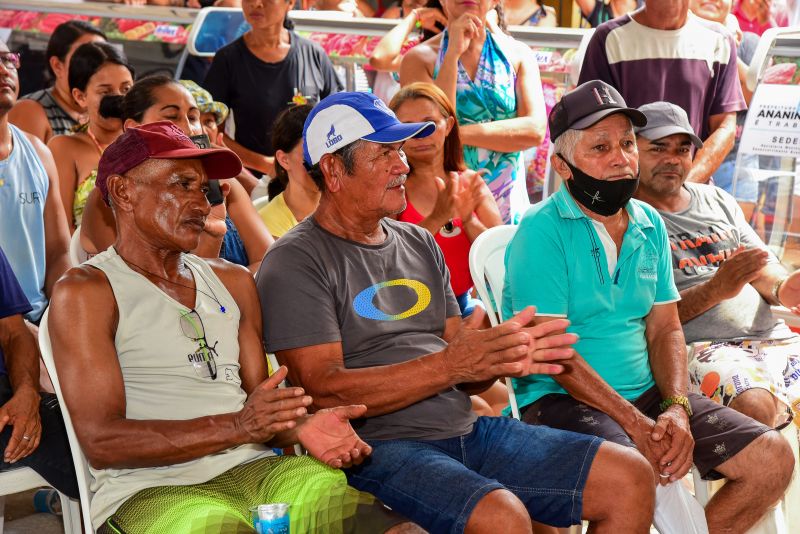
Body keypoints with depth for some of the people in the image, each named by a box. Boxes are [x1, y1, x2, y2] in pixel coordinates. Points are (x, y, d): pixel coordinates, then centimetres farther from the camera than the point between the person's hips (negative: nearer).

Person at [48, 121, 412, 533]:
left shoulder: (232, 282, 19)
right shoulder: (84, 292, 0)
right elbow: (101, 442, -9)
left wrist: (301, 428, -6)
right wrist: (236, 426, -18)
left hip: (251, 469, 5)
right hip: (148, 488, -5)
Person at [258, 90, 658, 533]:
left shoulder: (419, 244, 17)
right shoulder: (294, 262, -4)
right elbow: (324, 391, -15)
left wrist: (501, 359, -7)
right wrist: (449, 364, -21)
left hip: (467, 428, 7)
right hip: (378, 445, -7)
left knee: (631, 478, -3)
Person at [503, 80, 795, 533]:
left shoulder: (650, 225, 10)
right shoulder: (542, 231, -11)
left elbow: (665, 329, 9)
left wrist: (676, 407, -9)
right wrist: (633, 423, -19)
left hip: (647, 394, 7)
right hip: (561, 399, -7)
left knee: (773, 458, -3)